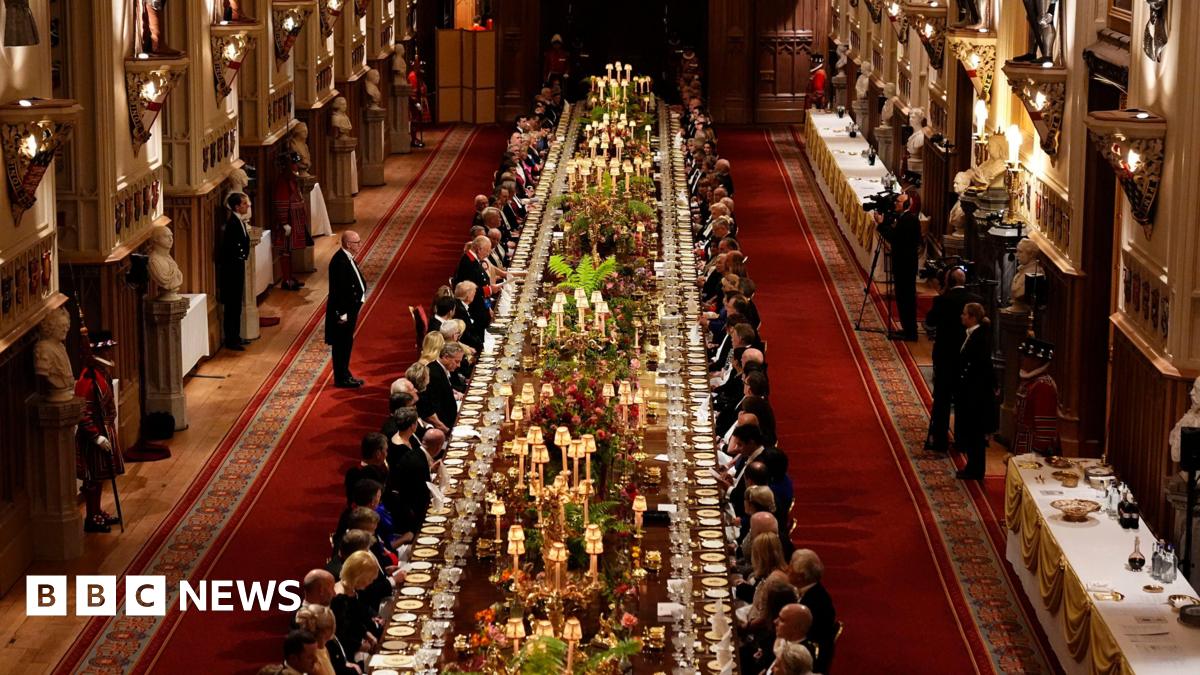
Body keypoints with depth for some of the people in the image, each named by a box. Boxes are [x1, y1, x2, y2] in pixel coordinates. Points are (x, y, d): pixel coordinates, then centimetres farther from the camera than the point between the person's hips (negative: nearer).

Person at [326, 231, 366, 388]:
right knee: (342, 344, 1)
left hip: (350, 308, 10)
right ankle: (341, 379, 9)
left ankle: (344, 375, 29)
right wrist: (343, 313, -22)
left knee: (346, 344, 19)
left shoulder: (347, 258, 6)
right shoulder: (340, 261, -24)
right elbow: (339, 289, -24)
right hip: (343, 310, -10)